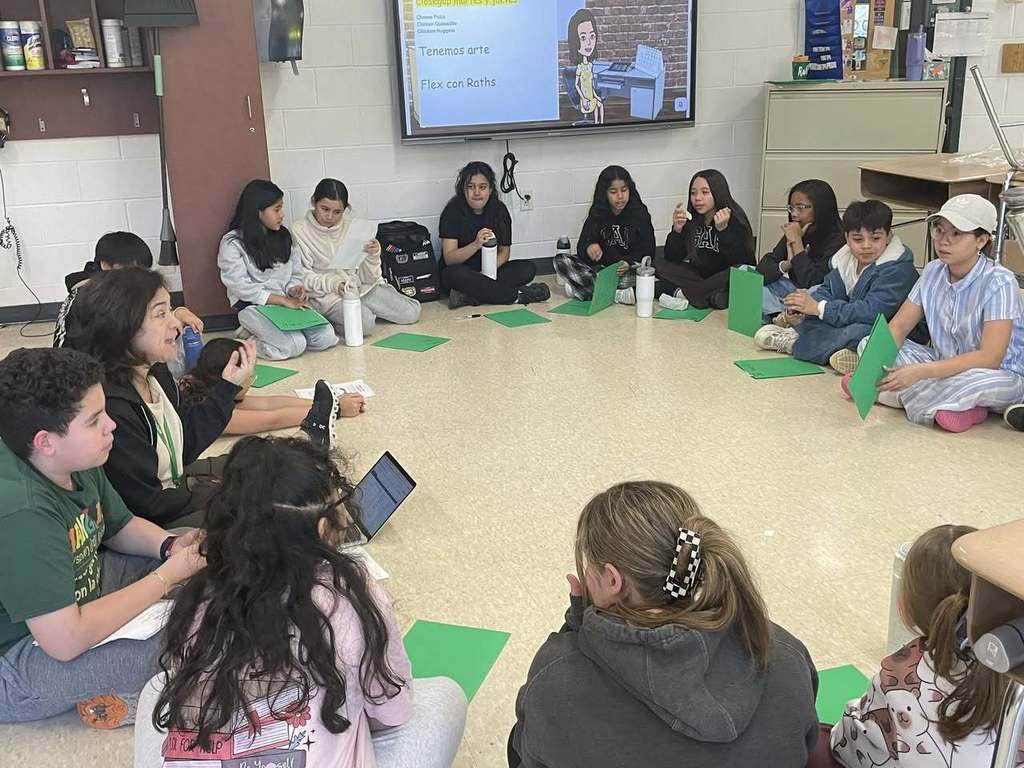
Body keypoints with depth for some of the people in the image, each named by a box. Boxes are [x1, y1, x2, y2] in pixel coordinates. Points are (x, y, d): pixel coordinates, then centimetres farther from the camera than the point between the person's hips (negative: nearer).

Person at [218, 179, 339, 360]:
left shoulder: (284, 236, 13)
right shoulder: (232, 243, -5)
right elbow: (241, 287, -12)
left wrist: (294, 290, -8)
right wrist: (284, 300, -16)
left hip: (288, 302, 6)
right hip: (254, 306, -6)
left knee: (326, 337, -19)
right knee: (294, 345, -30)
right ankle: (250, 341, -4)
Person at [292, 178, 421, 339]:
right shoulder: (299, 231, -5)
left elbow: (368, 278, 2)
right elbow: (303, 277, -9)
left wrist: (373, 256, -18)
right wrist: (334, 284, -24)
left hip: (362, 287, 5)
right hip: (326, 295, -4)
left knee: (411, 313, -8)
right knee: (364, 323, -32)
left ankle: (366, 309, 13)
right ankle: (331, 319, -3)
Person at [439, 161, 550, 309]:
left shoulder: (499, 210, -1)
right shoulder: (453, 211, -12)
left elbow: (504, 251, 0)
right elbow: (449, 258, -19)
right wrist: (476, 245, -37)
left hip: (491, 269, 4)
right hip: (462, 273, -4)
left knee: (528, 268, -17)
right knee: (453, 274, -38)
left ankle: (468, 297, -32)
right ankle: (516, 296, -31)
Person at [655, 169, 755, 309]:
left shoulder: (735, 219, -13)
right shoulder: (690, 219, -2)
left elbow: (739, 262, -23)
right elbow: (671, 258, -5)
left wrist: (723, 229, -32)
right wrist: (677, 230, -21)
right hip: (699, 275, 4)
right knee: (659, 264, -14)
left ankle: (683, 293, -26)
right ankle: (710, 295, -25)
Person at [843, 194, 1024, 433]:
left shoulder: (998, 282, -20)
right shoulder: (933, 272, -1)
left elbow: (990, 357, -28)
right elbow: (898, 326, 0)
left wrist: (920, 372, -37)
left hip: (1002, 375, -6)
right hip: (944, 365, 6)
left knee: (981, 382, -42)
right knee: (869, 343, -9)